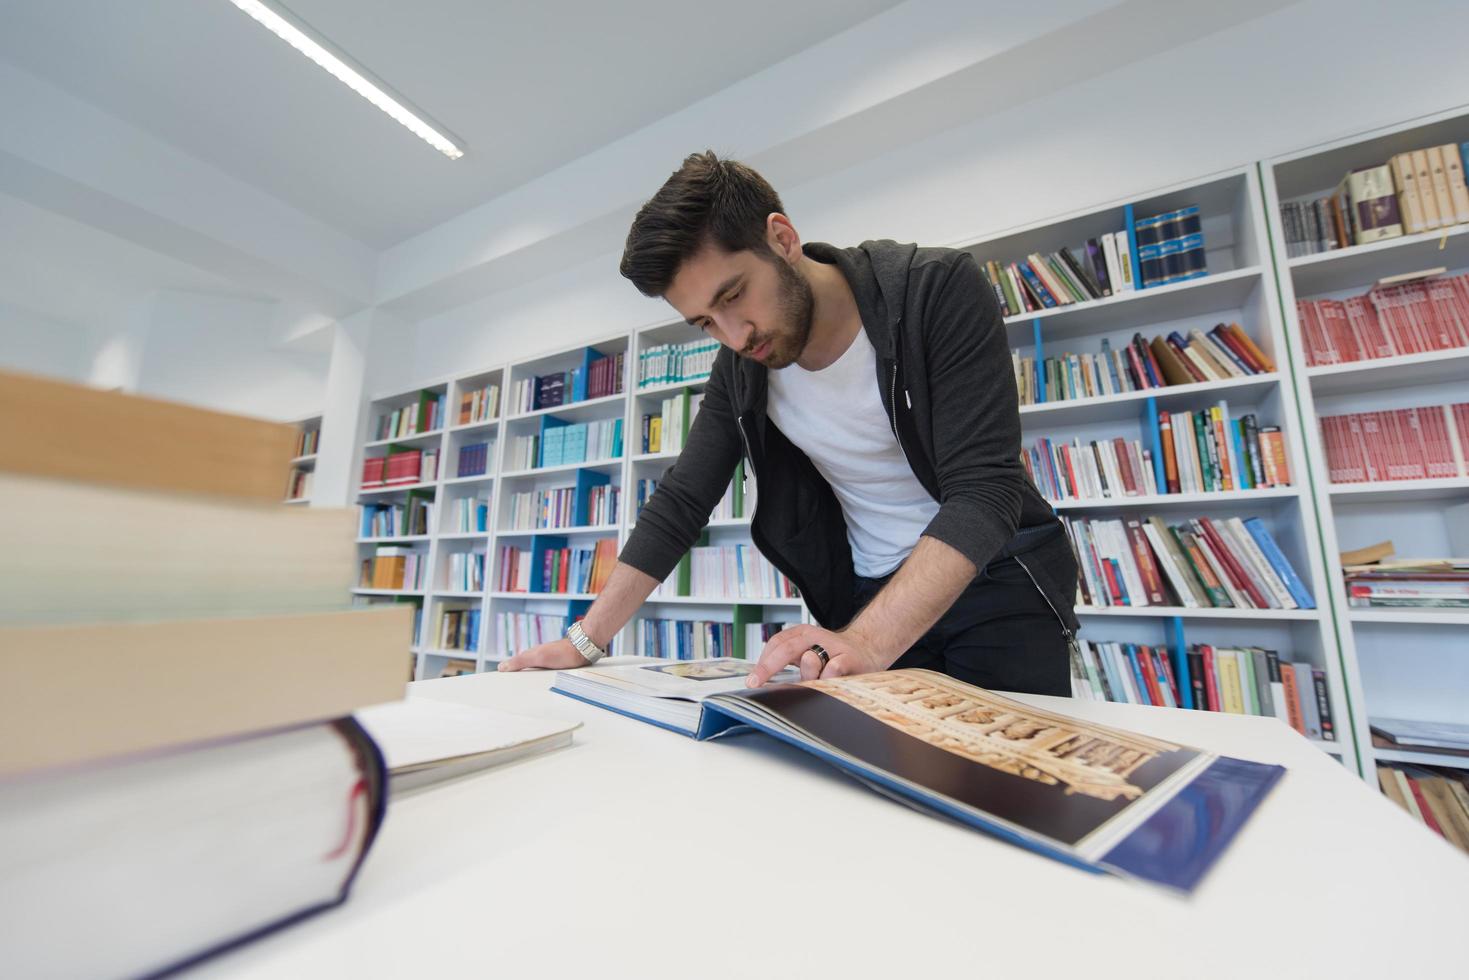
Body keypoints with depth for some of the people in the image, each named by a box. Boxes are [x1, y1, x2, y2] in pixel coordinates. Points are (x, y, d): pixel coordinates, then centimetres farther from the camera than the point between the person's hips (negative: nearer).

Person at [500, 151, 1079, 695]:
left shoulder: (938, 288, -20)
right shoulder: (739, 369, -7)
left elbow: (984, 490, -27)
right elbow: (679, 503, -3)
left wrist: (868, 641, -40)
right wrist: (586, 641, -6)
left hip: (998, 580, -2)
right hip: (871, 599, 3)